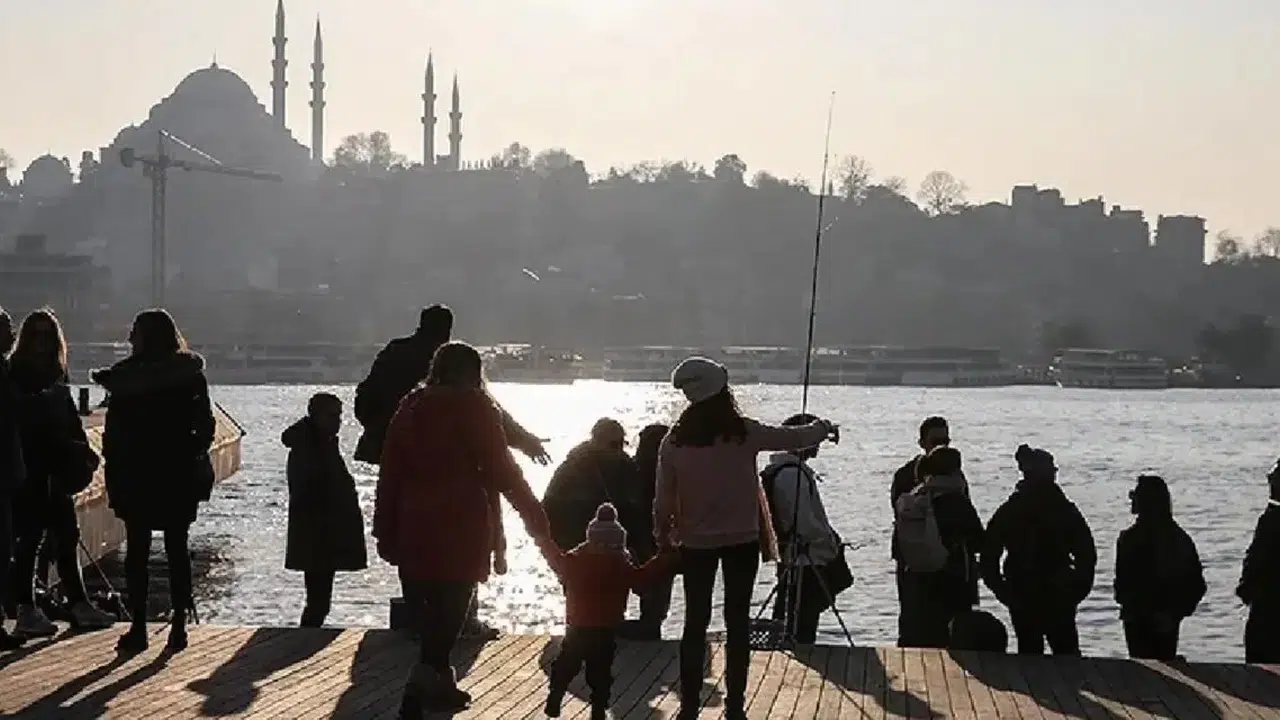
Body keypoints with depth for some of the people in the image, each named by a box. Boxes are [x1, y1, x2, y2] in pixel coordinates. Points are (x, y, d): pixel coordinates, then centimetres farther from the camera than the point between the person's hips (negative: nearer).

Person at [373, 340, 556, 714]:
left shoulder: (411, 407, 11)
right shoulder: (474, 407, -4)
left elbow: (390, 473, 10)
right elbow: (501, 469, -7)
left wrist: (385, 530, 13)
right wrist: (537, 519, -2)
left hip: (413, 527, 5)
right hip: (459, 530, -5)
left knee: (428, 609, 16)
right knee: (448, 611, -5)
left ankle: (439, 684, 23)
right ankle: (420, 693, -14)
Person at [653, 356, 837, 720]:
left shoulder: (674, 441, -9)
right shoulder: (744, 432, -11)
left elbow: (663, 500, -4)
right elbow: (795, 437, 3)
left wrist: (663, 538, 12)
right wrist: (824, 428, 23)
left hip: (695, 542, 1)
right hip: (742, 540, -1)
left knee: (695, 624, 8)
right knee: (737, 623, 7)